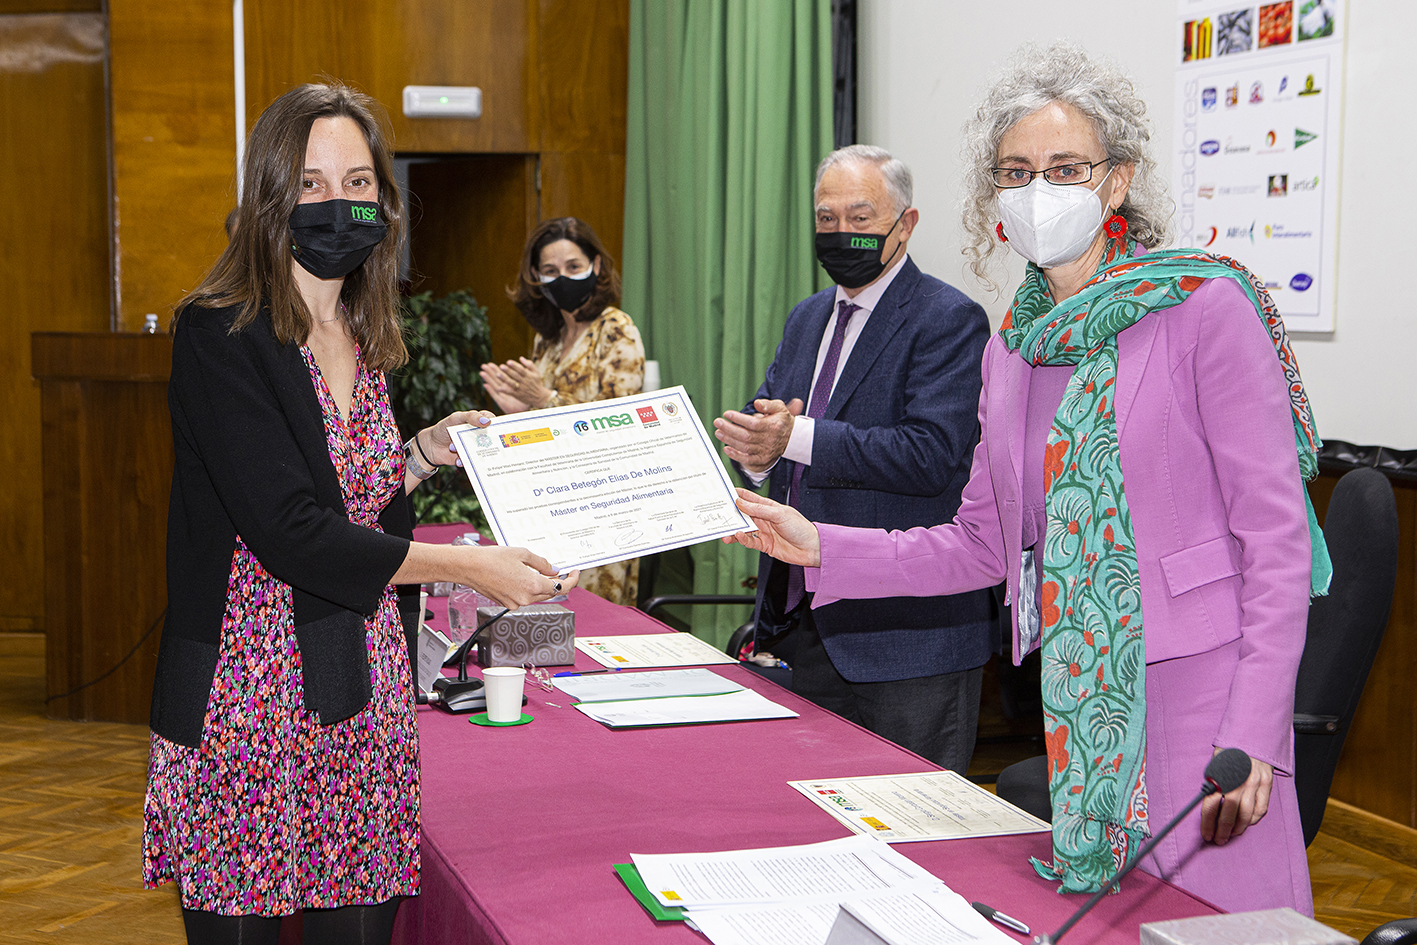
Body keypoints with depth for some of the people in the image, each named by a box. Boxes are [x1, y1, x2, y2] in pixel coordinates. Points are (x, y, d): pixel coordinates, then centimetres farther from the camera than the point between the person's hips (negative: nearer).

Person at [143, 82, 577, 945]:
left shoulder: (364, 342, 11)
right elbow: (289, 532, -19)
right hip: (244, 701, -6)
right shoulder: (219, 336, -11)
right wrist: (470, 566, -16)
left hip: (364, 697, 6)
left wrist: (423, 455, 6)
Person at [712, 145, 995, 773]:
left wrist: (797, 436, -25)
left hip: (906, 635, -8)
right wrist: (755, 450, -12)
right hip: (808, 623, 8)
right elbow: (763, 419, 13)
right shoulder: (808, 319, 16)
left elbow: (931, 455, -22)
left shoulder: (949, 320, -10)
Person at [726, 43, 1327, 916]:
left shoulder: (1204, 309, -9)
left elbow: (1275, 537, -11)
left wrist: (1255, 735, -17)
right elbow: (983, 543, 16)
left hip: (1202, 688, -6)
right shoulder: (1014, 348, 11)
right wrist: (823, 547, 6)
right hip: (1079, 703, 6)